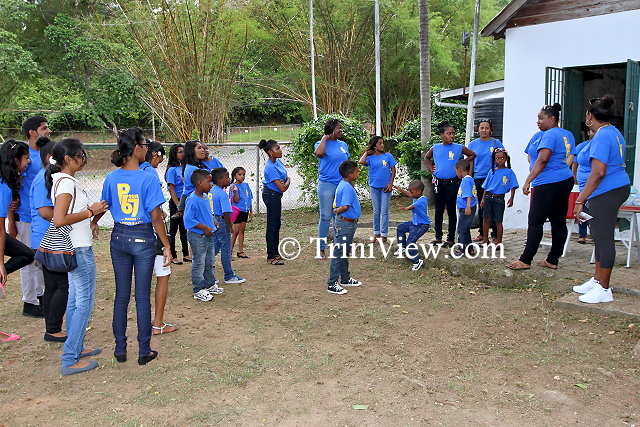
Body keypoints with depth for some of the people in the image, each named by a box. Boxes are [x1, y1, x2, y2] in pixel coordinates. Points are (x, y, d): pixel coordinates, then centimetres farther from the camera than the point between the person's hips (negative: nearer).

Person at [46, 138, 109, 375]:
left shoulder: (66, 180, 11)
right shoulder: (66, 183, -19)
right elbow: (60, 219, -27)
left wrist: (92, 210, 9)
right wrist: (91, 211, -19)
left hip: (74, 248, 10)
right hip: (78, 249, -10)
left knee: (74, 299, 17)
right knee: (85, 302, -4)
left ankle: (75, 348, 30)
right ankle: (70, 360, 2)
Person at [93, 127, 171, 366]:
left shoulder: (112, 178, -1)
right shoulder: (148, 178, -15)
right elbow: (156, 217, -15)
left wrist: (94, 222, 34)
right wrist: (166, 247, -7)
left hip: (119, 237, 4)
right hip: (143, 238, -4)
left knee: (121, 296, 13)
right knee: (143, 297, 5)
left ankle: (120, 349, 22)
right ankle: (144, 352, 14)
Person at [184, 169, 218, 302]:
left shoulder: (205, 197, 8)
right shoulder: (192, 200, -21)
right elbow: (188, 220, -24)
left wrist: (213, 222, 9)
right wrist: (204, 228, -23)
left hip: (208, 235, 9)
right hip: (197, 236, -9)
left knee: (209, 262, 20)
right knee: (199, 263, 1)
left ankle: (210, 285, 34)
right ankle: (198, 290, 11)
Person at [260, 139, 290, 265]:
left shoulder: (278, 161, 3)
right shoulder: (271, 168, -24)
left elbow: (284, 176, 13)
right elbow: (282, 188, -24)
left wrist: (284, 181, -11)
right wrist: (288, 180, -4)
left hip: (276, 195, 10)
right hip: (271, 196, -10)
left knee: (276, 225, 17)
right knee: (272, 226, -3)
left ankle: (275, 253, 29)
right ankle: (271, 257, 6)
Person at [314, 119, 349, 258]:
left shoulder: (343, 145, 13)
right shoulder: (321, 144, -2)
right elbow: (319, 153, -26)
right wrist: (325, 138, -11)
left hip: (342, 184, 5)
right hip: (327, 184, -5)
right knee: (325, 216, -2)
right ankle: (321, 248, 5)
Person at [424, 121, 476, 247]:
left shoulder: (459, 148, -3)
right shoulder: (435, 148, 3)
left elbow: (472, 155, 10)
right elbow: (426, 158, 22)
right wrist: (430, 169, 9)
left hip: (453, 183, -2)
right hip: (438, 183, 2)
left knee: (451, 210, 3)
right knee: (439, 210, 10)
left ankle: (450, 238, 10)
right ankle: (438, 237, 19)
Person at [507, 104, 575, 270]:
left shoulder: (550, 135, -12)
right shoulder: (565, 135, 18)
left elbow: (542, 160, -21)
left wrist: (528, 181, -20)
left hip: (548, 184, -10)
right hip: (565, 180, 10)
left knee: (535, 222, -6)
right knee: (558, 222, 9)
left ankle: (525, 260, -2)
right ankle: (553, 260, 15)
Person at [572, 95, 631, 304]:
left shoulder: (602, 136, -18)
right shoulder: (614, 133, 15)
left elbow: (598, 172, -24)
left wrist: (580, 200, -21)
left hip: (606, 193, -11)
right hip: (617, 188, 11)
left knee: (603, 239, -4)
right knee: (600, 236, 17)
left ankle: (604, 289, 3)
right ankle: (597, 280, 28)